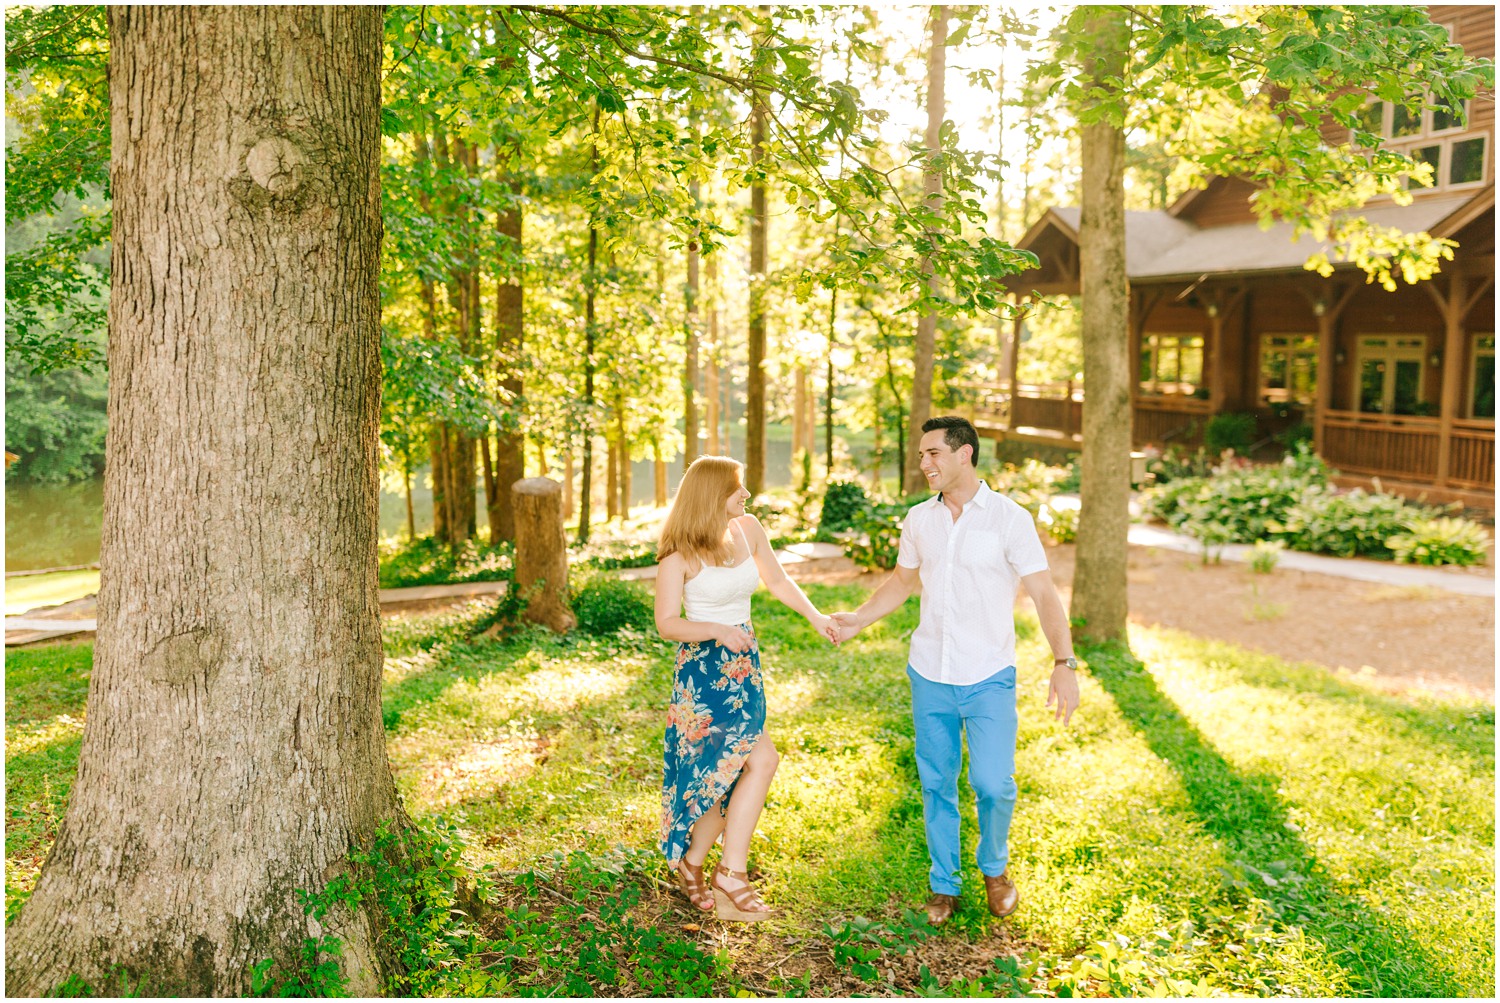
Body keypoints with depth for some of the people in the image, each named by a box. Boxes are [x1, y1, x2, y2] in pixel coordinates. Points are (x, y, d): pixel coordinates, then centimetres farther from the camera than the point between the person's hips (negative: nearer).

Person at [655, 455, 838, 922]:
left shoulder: (748, 529, 3)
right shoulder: (680, 554, -14)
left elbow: (776, 578, 18)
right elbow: (666, 623, -13)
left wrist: (814, 615, 8)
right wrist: (715, 630, -28)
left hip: (743, 663, 7)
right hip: (704, 668, -7)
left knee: (729, 770, 10)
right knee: (761, 759, -14)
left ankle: (692, 862, 26)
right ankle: (731, 875, -4)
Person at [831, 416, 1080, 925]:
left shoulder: (1010, 518, -9)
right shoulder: (918, 520, 4)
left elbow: (1044, 594, -11)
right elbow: (902, 582, 19)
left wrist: (1064, 663, -20)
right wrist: (856, 620, 10)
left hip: (989, 678, -4)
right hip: (930, 676, 4)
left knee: (993, 783, -7)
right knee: (936, 784, 10)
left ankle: (995, 868, 23)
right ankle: (944, 884, 27)